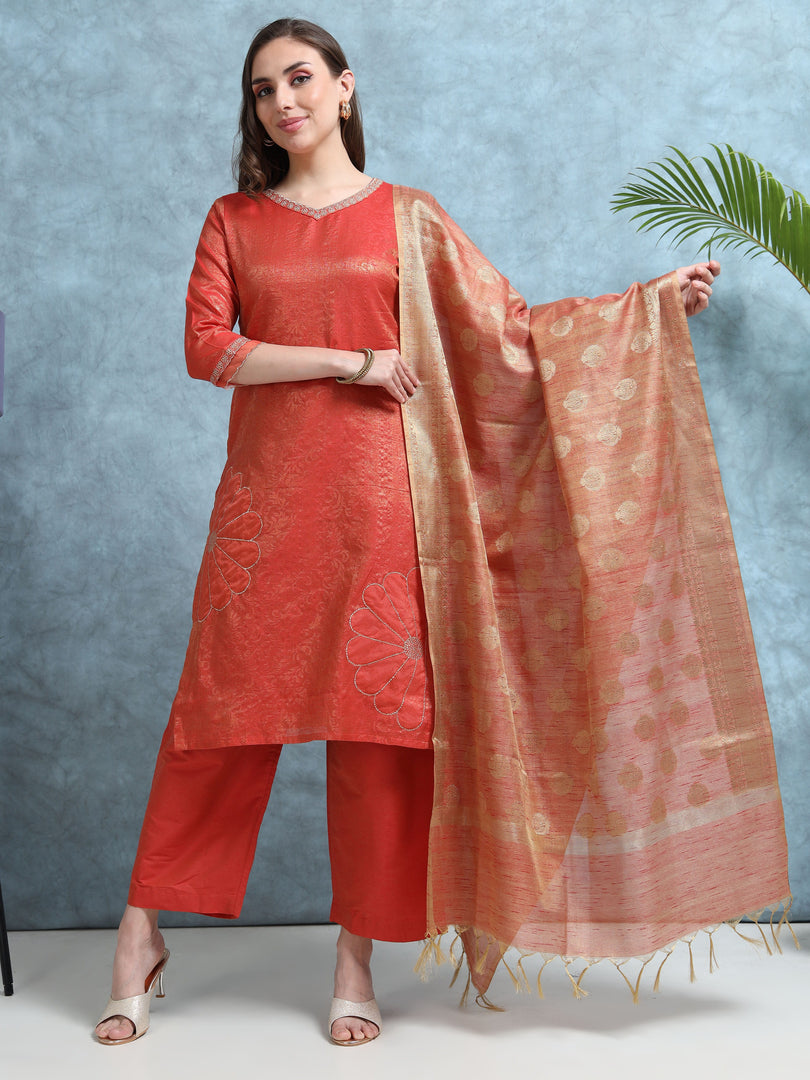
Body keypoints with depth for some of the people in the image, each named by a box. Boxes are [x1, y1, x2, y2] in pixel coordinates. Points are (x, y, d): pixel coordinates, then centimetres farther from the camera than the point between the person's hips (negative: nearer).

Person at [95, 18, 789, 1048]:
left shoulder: (409, 219, 10)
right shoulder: (233, 220, 11)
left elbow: (515, 327, 8)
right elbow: (206, 347, -1)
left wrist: (651, 299, 2)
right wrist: (352, 361, -8)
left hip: (378, 498, 0)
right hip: (266, 497, 0)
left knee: (379, 716, 0)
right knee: (223, 703, -1)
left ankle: (357, 957, 13)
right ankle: (141, 936, 13)